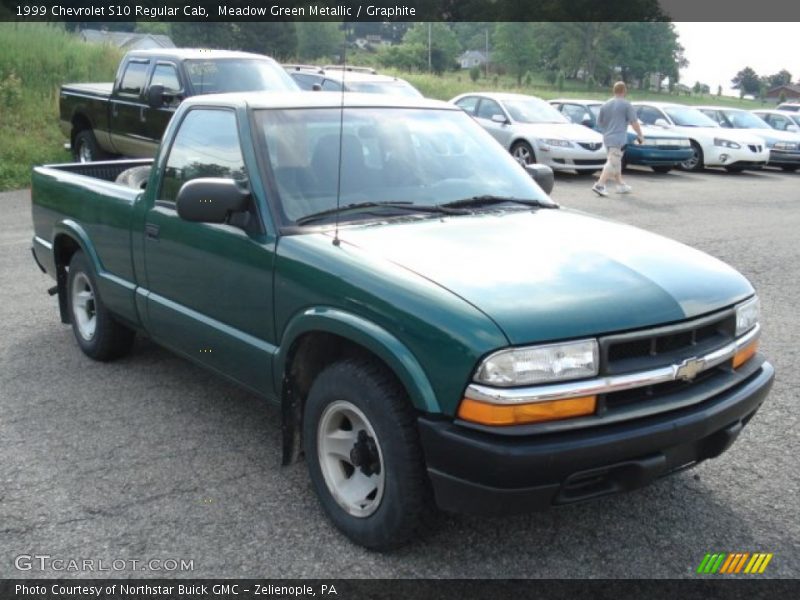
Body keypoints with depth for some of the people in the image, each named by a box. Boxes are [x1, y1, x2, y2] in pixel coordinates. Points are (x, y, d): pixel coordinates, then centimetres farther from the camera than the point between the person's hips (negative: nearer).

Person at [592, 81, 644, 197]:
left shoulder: (605, 105, 9)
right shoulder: (626, 105, -7)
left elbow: (599, 122, 13)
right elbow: (634, 122, -8)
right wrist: (640, 135, 3)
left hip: (607, 138, 7)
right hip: (619, 139, -7)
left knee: (616, 162, 18)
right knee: (612, 163, -9)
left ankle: (621, 185, 26)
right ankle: (599, 185, -19)